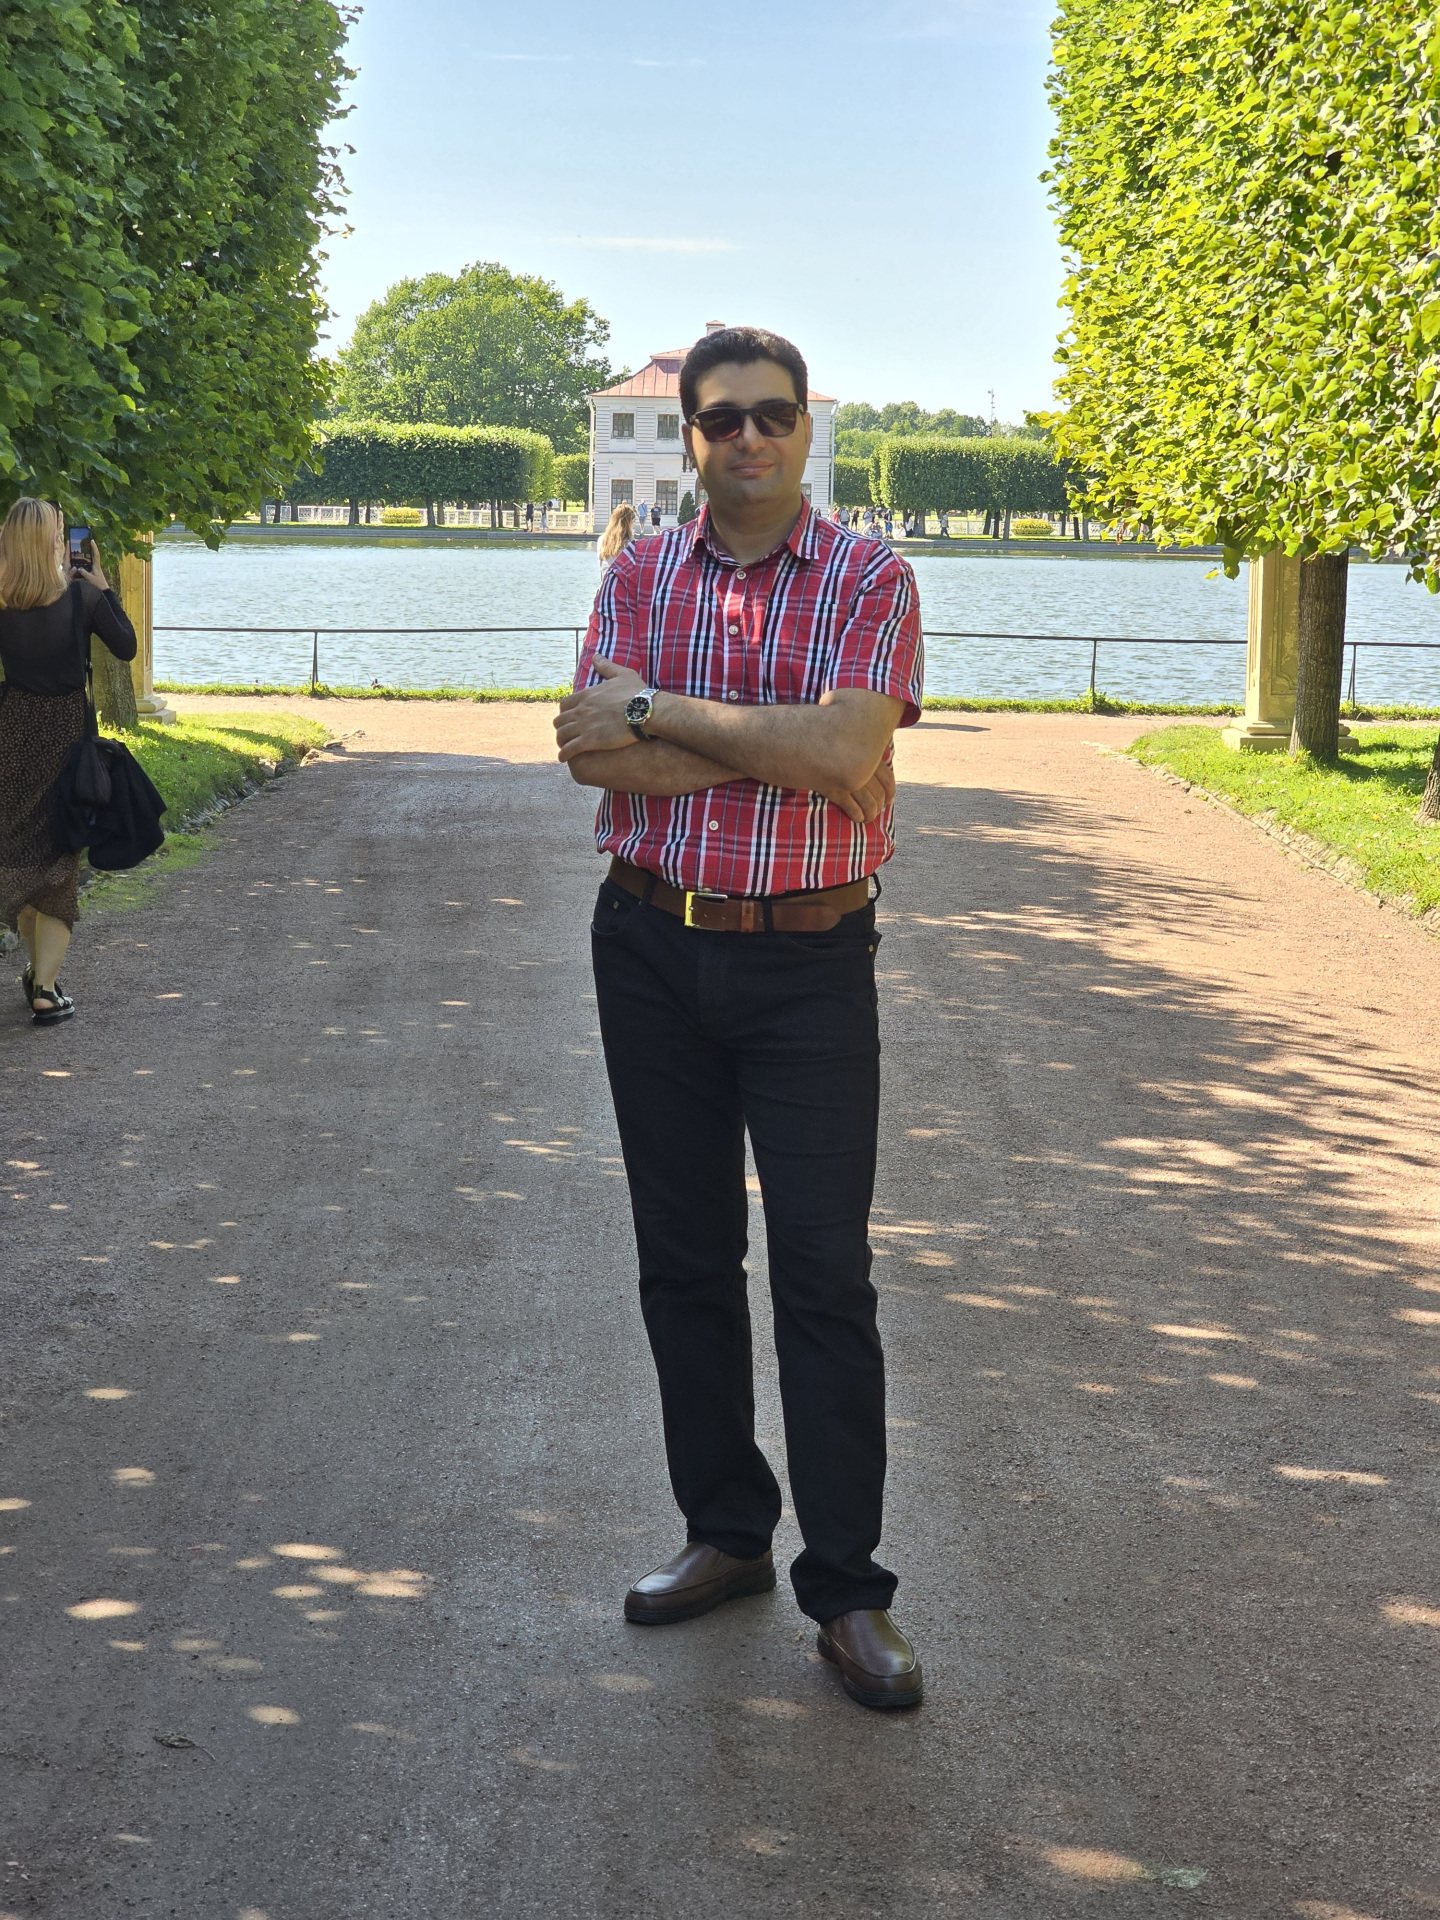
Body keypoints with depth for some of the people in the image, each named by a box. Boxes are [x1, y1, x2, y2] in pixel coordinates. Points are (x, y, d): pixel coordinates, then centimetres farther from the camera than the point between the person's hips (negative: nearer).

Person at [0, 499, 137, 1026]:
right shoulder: (81, 596, -9)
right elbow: (126, 647, 1)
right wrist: (103, 588, 7)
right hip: (66, 729, -2)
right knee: (58, 858, 4)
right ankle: (46, 988, -2)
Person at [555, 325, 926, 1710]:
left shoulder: (869, 582, -4)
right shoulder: (640, 577, 5)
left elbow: (844, 747, -21)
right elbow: (593, 755, -9)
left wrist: (658, 712, -14)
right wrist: (782, 753, -16)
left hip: (806, 960, -3)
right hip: (652, 947, 4)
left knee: (824, 1273, -3)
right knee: (683, 1258, 11)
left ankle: (847, 1590, 4)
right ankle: (725, 1534, 25)